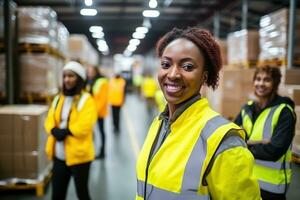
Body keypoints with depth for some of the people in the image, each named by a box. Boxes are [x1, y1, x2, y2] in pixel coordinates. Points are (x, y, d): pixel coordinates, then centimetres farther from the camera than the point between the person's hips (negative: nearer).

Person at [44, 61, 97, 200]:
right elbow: (49, 120, 6)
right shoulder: (58, 99, 12)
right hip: (59, 156, 6)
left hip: (78, 155, -6)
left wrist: (66, 132, -21)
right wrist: (54, 131, -14)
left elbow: (85, 125, -20)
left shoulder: (86, 100, -9)